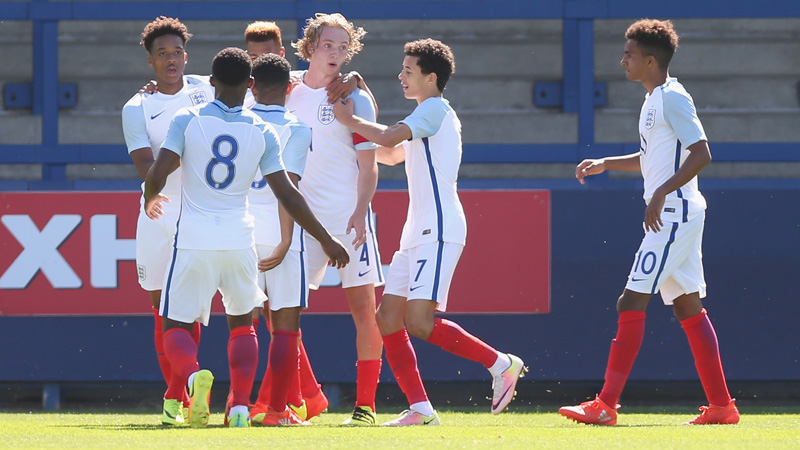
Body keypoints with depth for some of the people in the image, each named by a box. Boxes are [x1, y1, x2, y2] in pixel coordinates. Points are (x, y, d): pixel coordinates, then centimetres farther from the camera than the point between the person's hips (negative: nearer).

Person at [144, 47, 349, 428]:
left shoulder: (187, 120, -3)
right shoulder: (262, 132, 0)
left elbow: (157, 174, -9)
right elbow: (287, 195, 0)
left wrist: (150, 198, 15)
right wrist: (326, 240, 8)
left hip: (194, 240, -2)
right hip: (238, 239, 2)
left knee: (176, 326, 6)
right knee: (242, 324, 21)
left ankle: (193, 375, -27)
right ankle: (240, 406, 4)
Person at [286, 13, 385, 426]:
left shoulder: (353, 97, -4)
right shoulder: (288, 90, 7)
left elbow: (368, 165, -5)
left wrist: (360, 211, -17)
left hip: (348, 217, -4)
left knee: (362, 306, -6)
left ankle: (365, 403, -1)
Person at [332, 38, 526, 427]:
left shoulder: (436, 109, -8)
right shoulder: (429, 116, 23)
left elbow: (389, 138, -19)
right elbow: (391, 154, 35)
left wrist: (350, 120, -4)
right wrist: (356, 125, 25)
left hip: (438, 232, -10)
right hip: (417, 233, 10)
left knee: (419, 322, -19)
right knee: (388, 319, 2)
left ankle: (501, 364, -8)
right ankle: (420, 409, 1)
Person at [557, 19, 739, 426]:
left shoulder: (672, 98, -13)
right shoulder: (653, 101, 17)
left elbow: (701, 153, -20)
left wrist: (662, 193, -25)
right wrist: (605, 164, 21)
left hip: (674, 213, -11)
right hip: (673, 216, 11)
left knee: (631, 303, -12)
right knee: (688, 308, 9)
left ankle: (606, 405, -14)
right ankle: (721, 405, 10)